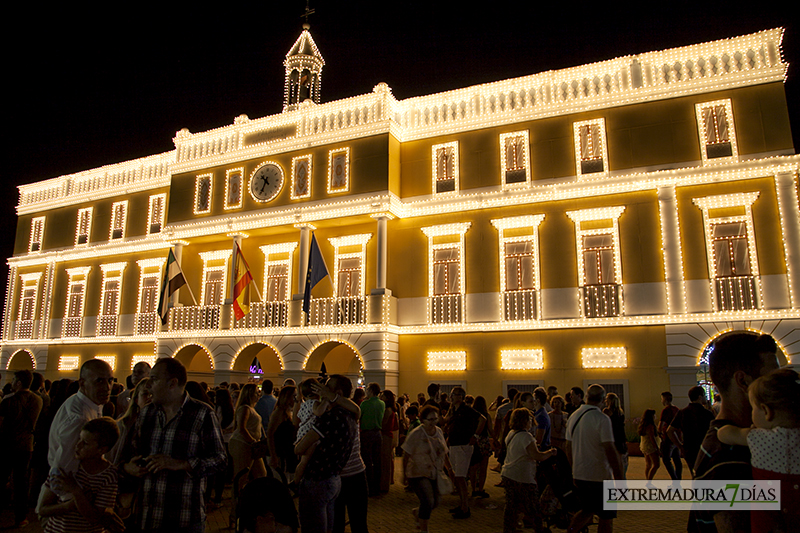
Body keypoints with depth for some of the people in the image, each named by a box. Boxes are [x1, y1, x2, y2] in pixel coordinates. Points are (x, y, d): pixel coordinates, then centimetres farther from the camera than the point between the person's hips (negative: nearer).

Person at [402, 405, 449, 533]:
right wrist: (404, 474, -10)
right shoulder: (415, 434, -16)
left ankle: (417, 513, 41)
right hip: (418, 474, -6)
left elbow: (443, 452, 13)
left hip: (435, 474, 6)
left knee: (435, 503, 10)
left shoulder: (439, 431, 2)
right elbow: (406, 455, -12)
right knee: (428, 501, -18)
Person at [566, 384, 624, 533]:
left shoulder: (573, 416, 6)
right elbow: (610, 450, -19)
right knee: (607, 518, 8)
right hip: (599, 476, -6)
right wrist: (619, 477, -13)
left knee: (587, 511, 22)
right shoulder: (602, 419, -15)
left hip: (578, 475, 6)